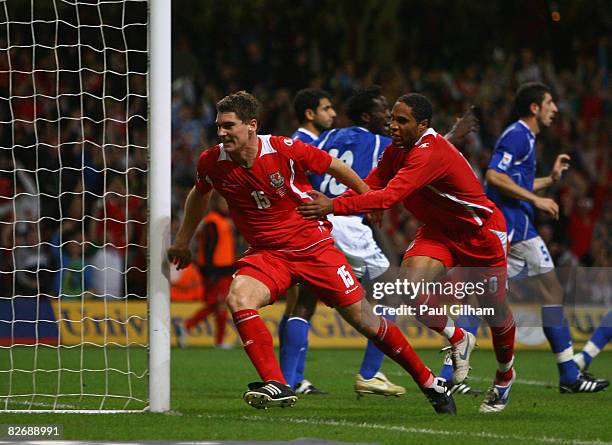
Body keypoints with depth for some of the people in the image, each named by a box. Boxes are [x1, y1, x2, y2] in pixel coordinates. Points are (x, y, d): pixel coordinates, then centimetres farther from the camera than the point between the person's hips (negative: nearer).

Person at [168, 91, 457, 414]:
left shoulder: (284, 150, -20)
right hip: (266, 253, 3)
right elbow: (199, 194, 15)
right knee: (238, 299, -29)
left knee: (365, 321, 0)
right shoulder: (212, 162, -9)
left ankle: (428, 381, 18)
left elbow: (335, 167, -2)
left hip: (313, 246, -3)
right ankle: (276, 385, -26)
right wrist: (182, 242, 24)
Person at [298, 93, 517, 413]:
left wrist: (334, 206, -48)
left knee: (495, 312, 6)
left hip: (480, 232, -7)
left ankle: (505, 375, 36)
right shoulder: (397, 149, -6)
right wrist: (327, 204, -23)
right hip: (439, 231, 7)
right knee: (410, 286, -20)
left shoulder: (430, 153, -33)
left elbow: (389, 197, -43)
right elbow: (369, 186, -5)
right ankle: (457, 340, 7)